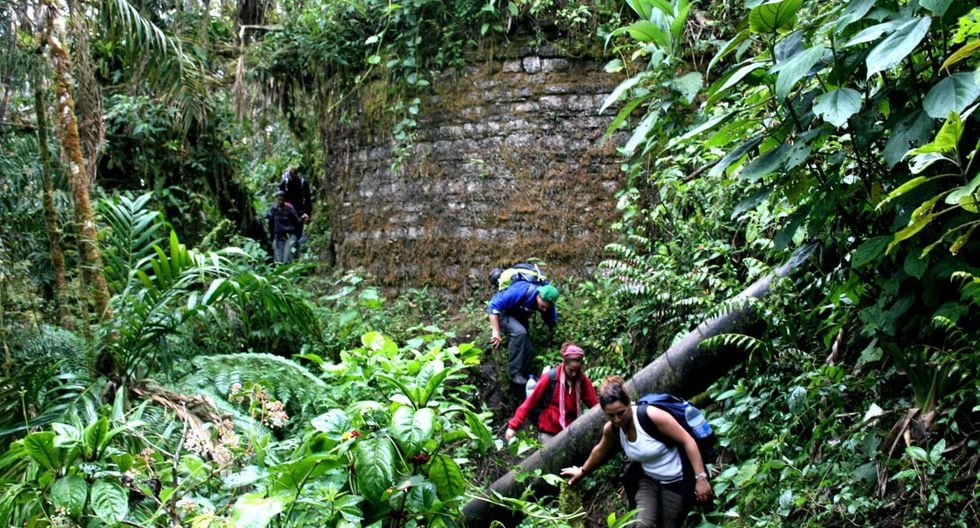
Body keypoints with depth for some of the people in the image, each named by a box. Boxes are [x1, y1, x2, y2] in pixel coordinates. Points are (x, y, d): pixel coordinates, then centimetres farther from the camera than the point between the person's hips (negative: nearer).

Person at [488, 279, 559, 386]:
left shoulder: (547, 302, -19)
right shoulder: (520, 291, -37)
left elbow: (551, 322, -1)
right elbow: (494, 306, -33)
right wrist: (496, 331, -37)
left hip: (518, 317, 6)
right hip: (502, 312, -6)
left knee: (528, 352, -7)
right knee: (519, 333, -33)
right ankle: (515, 373, -28)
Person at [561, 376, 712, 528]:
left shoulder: (652, 415, -27)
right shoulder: (611, 429, -9)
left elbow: (687, 441, -22)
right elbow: (600, 451, 15)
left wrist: (701, 478, -25)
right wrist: (582, 471, 29)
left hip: (675, 482, -4)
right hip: (648, 480, 4)